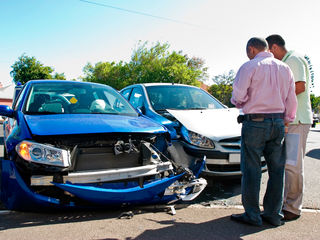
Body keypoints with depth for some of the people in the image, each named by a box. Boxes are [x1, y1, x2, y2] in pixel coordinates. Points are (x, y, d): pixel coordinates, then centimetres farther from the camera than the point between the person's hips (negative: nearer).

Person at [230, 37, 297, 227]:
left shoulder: (249, 67, -6)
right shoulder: (285, 68, 11)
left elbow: (238, 96, -11)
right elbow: (291, 100, 12)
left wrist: (240, 103, 11)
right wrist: (287, 121, 20)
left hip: (254, 123, -5)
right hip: (278, 122, 6)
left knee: (252, 170, 2)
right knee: (277, 169, 11)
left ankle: (252, 215, 9)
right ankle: (273, 214, 19)